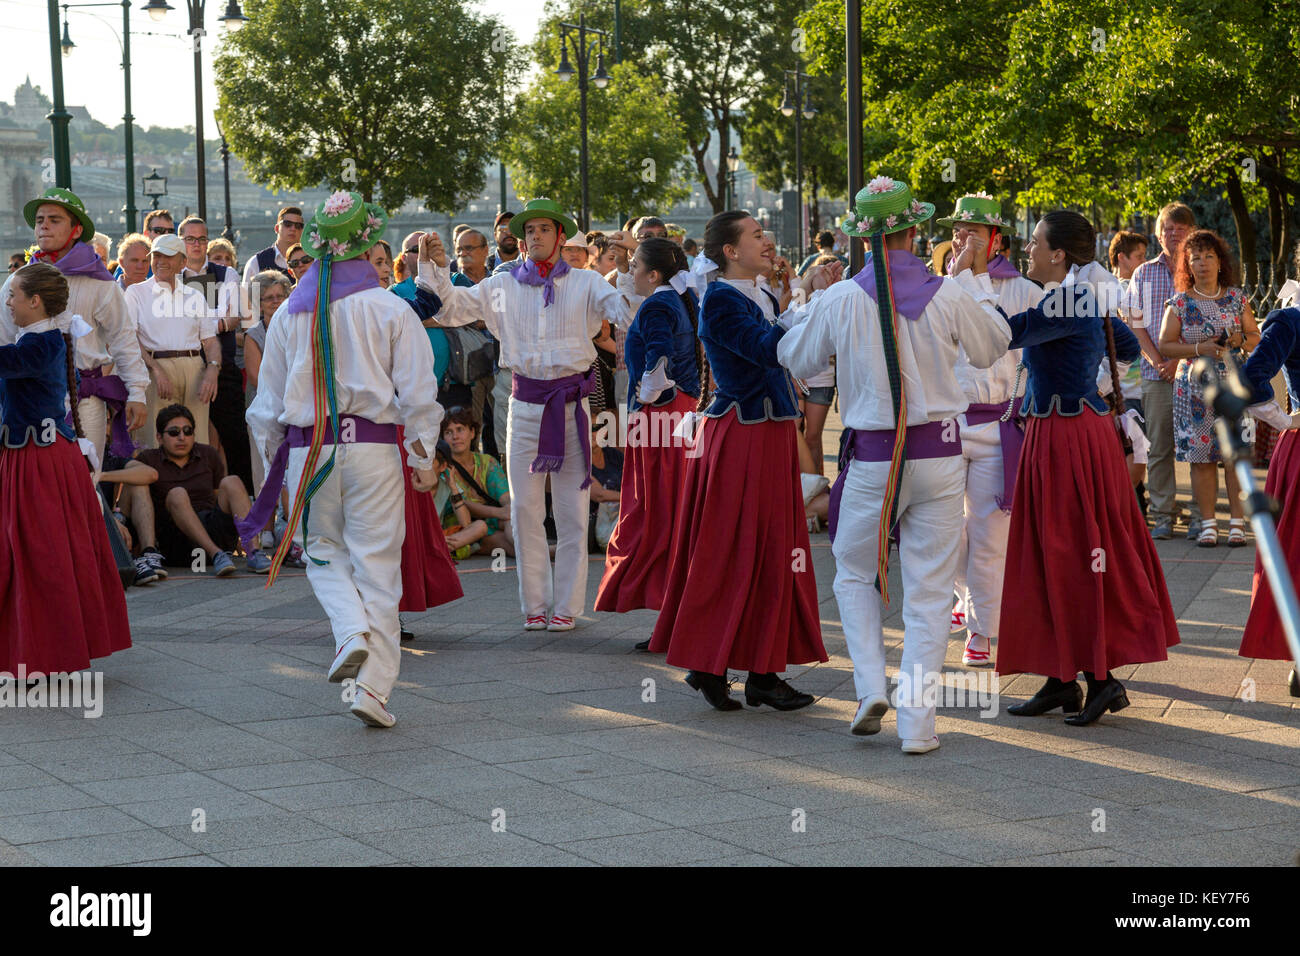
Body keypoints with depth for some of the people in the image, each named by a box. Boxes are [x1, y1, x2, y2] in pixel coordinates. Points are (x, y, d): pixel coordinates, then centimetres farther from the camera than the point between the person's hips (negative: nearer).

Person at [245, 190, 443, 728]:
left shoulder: (290, 312, 5)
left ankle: (352, 632, -10)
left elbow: (268, 400, 9)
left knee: (324, 551, 18)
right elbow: (417, 391, -3)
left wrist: (272, 460, 20)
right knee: (376, 562, 2)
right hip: (373, 444, -2)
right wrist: (423, 456, 5)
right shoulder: (391, 309, -2)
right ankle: (373, 689, 0)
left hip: (307, 447, 2)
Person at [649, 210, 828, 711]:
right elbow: (767, 349, -25)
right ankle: (707, 665, 6)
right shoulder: (719, 300, -11)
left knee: (773, 552, 9)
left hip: (773, 434, 9)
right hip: (739, 438, -9)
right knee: (731, 551, -4)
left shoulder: (765, 297, 15)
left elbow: (791, 350, 9)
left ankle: (763, 672, 13)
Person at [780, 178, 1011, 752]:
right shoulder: (950, 295, -6)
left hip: (872, 457, 0)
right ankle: (916, 721, 5)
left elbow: (795, 359, 10)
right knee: (929, 588, 6)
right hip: (939, 454, 0)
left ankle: (870, 687, 2)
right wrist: (976, 279, 24)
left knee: (855, 574, 19)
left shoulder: (840, 301, -7)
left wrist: (806, 306, 26)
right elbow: (991, 349, 14)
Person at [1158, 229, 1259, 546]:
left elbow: (1256, 338, 13)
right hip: (1195, 387, -1)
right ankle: (1208, 522, 4)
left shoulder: (1237, 298, 8)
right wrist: (1200, 348, -12)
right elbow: (1165, 345, 1)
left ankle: (1237, 521, 0)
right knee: (1201, 456, -2)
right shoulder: (1180, 302, 4)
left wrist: (1241, 340, -9)